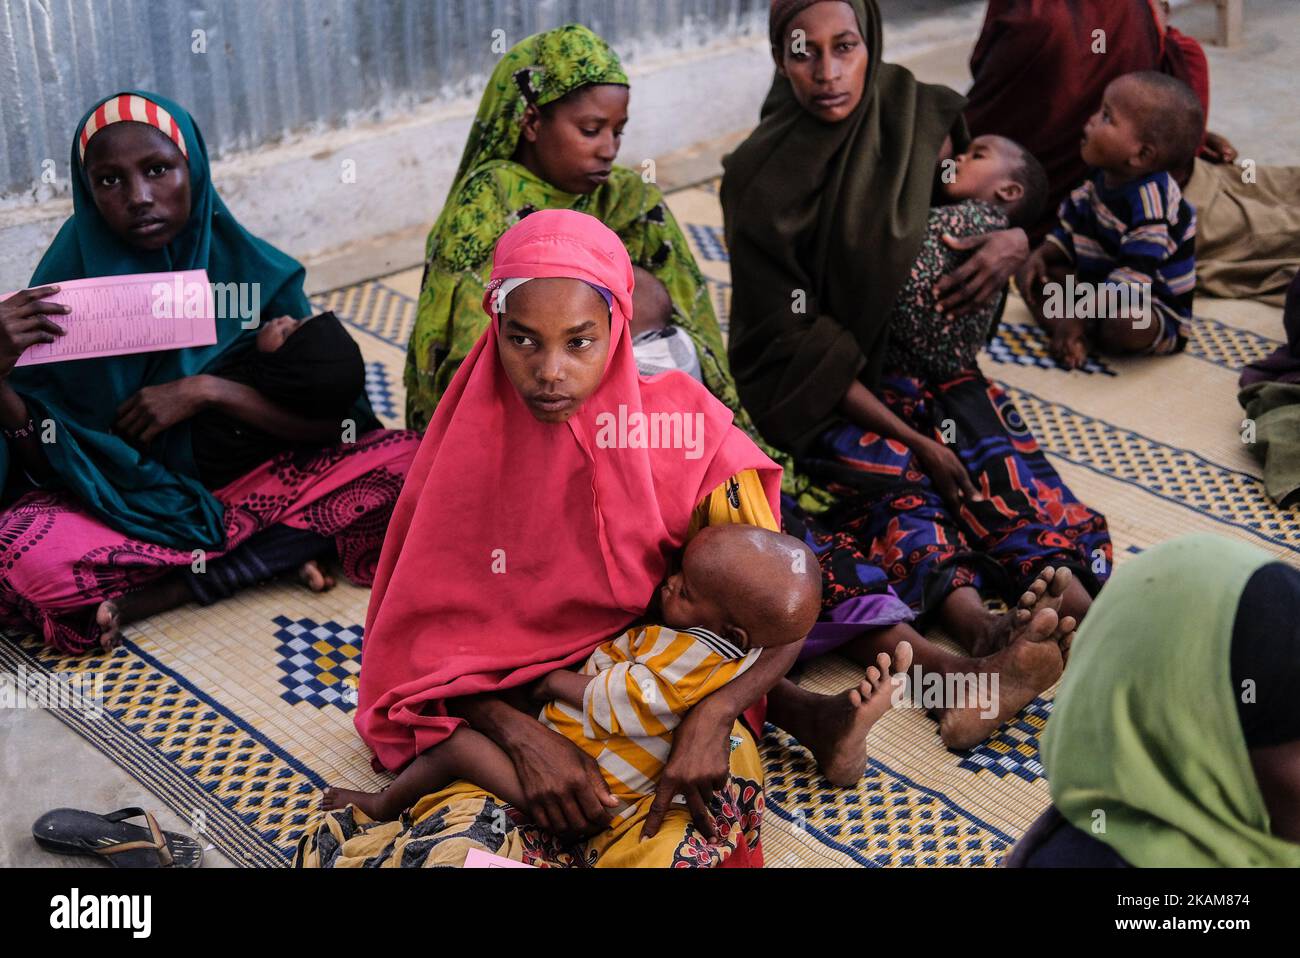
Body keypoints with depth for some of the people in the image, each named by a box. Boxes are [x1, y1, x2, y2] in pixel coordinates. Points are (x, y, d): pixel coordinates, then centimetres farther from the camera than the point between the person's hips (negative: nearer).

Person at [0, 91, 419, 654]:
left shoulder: (253, 270, -4)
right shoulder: (68, 282, -5)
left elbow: (333, 425, -6)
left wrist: (207, 390, -18)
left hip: (250, 485, 2)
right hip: (121, 499, -2)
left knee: (406, 460, -22)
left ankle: (158, 590, -18)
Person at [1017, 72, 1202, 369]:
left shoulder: (1149, 200, -30)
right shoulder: (1104, 177, -1)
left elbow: (1136, 276, -35)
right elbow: (1072, 230, 12)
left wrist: (1079, 313, -37)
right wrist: (1041, 256, -7)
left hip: (1152, 308, -9)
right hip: (1098, 285, 9)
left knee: (1126, 322, -42)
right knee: (1029, 275, 4)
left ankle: (1081, 329, -7)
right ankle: (1068, 333, -21)